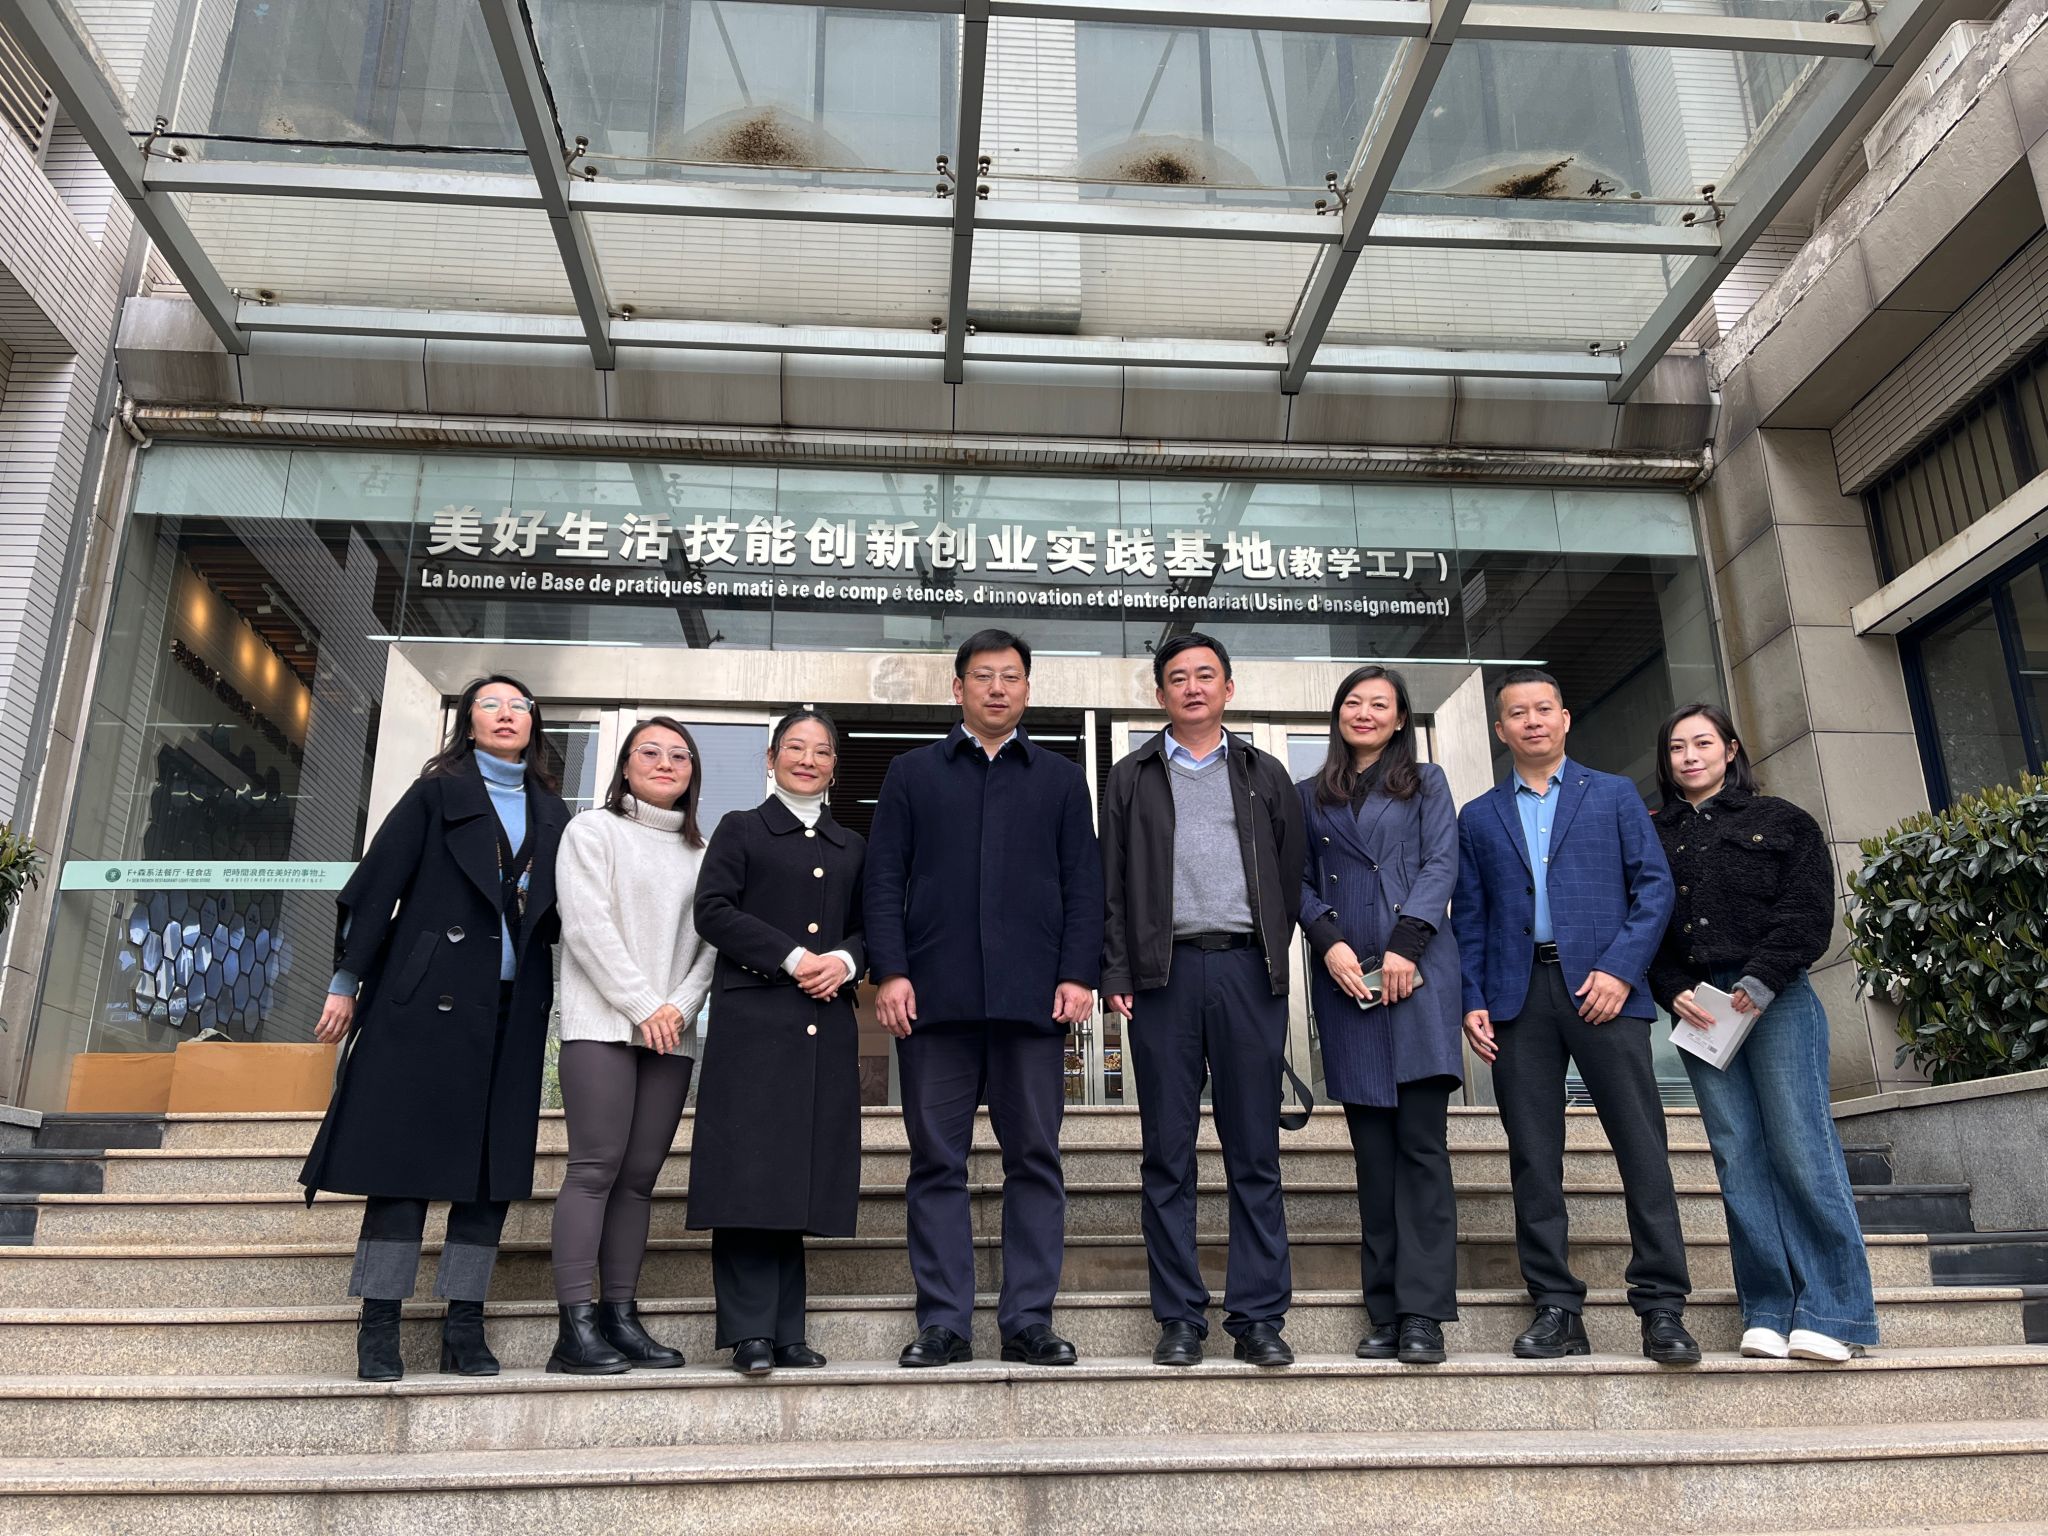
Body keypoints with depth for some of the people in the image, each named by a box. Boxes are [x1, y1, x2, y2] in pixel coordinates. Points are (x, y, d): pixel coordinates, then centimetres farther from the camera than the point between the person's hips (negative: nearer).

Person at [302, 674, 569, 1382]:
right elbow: (378, 883, 0)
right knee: (407, 1153, -3)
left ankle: (464, 1328, 10)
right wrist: (346, 982, -5)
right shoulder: (437, 794, 5)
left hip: (513, 1006, 4)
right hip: (428, 997, -4)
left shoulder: (551, 812, 16)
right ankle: (379, 1328, 5)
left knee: (494, 1162, 3)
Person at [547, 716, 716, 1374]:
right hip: (603, 1023, -4)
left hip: (672, 1033, 4)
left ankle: (621, 1318, 8)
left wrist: (682, 1006, -5)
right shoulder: (592, 831, 6)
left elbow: (711, 943, 12)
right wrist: (641, 1006, -10)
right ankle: (576, 1327, -8)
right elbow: (587, 924, -5)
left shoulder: (702, 852, 18)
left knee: (639, 1176, 4)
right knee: (596, 1167, -10)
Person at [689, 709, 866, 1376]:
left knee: (804, 1171, 3)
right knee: (750, 1169, -8)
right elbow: (713, 911, -3)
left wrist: (846, 960, -6)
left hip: (826, 1024, 4)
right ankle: (750, 1333, -3)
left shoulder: (851, 846, 20)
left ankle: (786, 1332, 9)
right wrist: (793, 957, -12)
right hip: (754, 1017, -4)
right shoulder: (740, 830, 9)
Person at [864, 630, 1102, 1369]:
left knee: (1035, 1161, 3)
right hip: (936, 997, 0)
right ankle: (943, 1323, 11)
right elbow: (885, 879, 7)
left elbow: (1084, 884, 9)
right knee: (937, 1163, 3)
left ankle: (1028, 1320, 11)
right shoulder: (912, 774, 14)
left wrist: (1078, 974, -3)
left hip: (1033, 998, 1)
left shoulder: (1060, 779, 16)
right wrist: (890, 971, -5)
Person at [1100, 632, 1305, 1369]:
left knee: (1255, 1154, 2)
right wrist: (1118, 974, -1)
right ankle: (1179, 1320, 10)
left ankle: (1259, 1318, 9)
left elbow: (1291, 874, 12)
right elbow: (1111, 885, 8)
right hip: (1165, 972, 0)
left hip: (1247, 969, 1)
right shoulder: (1131, 779, 13)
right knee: (1168, 1155, 2)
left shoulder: (1265, 775, 15)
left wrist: (1273, 959, 3)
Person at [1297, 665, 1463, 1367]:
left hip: (1417, 972, -2)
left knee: (1421, 1141, -7)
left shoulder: (1426, 782, 14)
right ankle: (1385, 1313, 8)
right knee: (1373, 1149, 4)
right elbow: (1302, 882, 11)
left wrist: (1404, 945, -11)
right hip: (1345, 979, 2)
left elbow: (1441, 864, 2)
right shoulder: (1310, 795, 18)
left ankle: (1423, 1313, -4)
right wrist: (1329, 942, -7)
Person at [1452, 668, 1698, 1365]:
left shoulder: (1614, 795, 13)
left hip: (1602, 986, -1)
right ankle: (1557, 1310, 7)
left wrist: (1620, 968, -9)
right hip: (1518, 995, 2)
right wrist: (1471, 1000, 1)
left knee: (1642, 1146, -5)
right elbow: (1468, 918, 13)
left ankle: (1662, 1307, 2)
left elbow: (1655, 886, 4)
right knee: (1533, 1156, 1)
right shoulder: (1478, 818, 17)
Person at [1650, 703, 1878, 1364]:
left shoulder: (1779, 820, 11)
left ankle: (1831, 1314, -3)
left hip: (1775, 999, -2)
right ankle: (1768, 1315, 2)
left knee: (1800, 1147, -9)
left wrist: (1761, 981, -11)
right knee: (1738, 1157, -1)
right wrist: (1674, 991, -5)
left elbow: (1809, 910, 0)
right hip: (1697, 1007, 3)